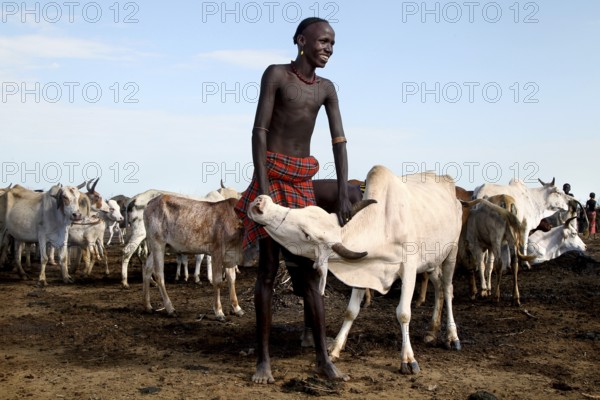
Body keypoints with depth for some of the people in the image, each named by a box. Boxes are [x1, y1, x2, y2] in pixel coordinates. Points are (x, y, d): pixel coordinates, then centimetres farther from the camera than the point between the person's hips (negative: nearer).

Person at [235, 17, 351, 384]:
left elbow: (340, 141, 3)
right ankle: (264, 358, 4)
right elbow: (259, 130, -12)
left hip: (304, 182, 5)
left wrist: (344, 196, -7)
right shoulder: (275, 74, -6)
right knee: (268, 268, -3)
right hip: (272, 175, -4)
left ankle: (323, 358, 4)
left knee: (310, 270, 2)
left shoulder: (326, 88, 9)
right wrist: (262, 185, -20)